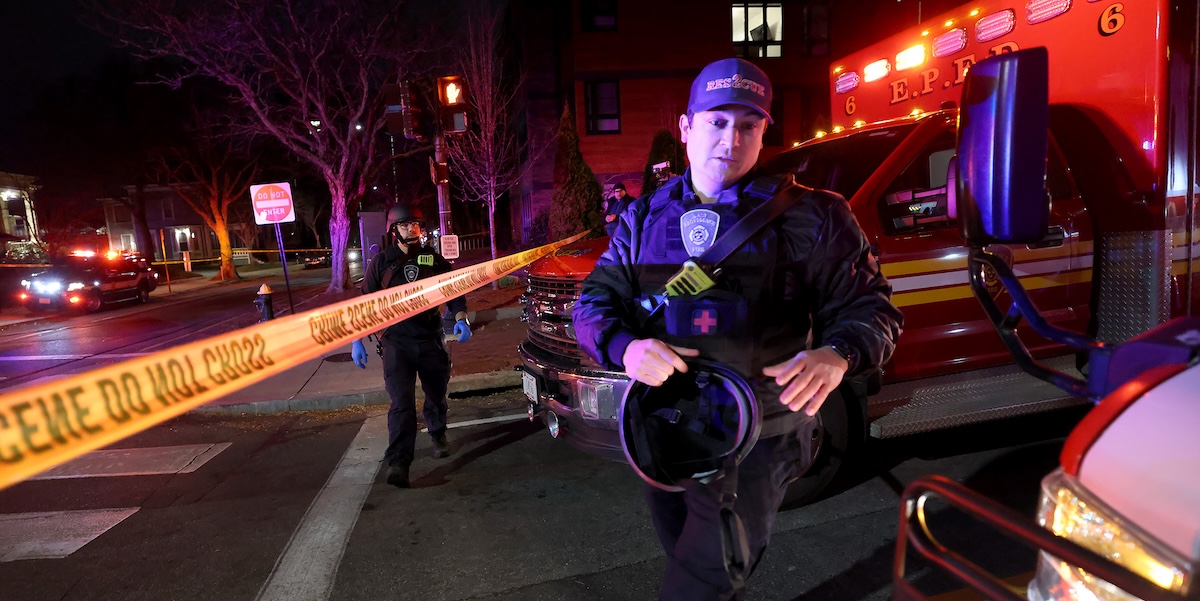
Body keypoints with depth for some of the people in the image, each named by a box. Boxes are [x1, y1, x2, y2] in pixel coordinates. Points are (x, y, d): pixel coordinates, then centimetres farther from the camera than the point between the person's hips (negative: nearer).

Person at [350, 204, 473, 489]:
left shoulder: (434, 259, 7)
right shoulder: (381, 262, 3)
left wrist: (461, 318, -10)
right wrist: (356, 339, 0)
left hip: (432, 340, 2)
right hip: (396, 343, -2)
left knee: (436, 395, 16)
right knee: (401, 403, -14)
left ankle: (438, 436, 43)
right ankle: (398, 464, -14)